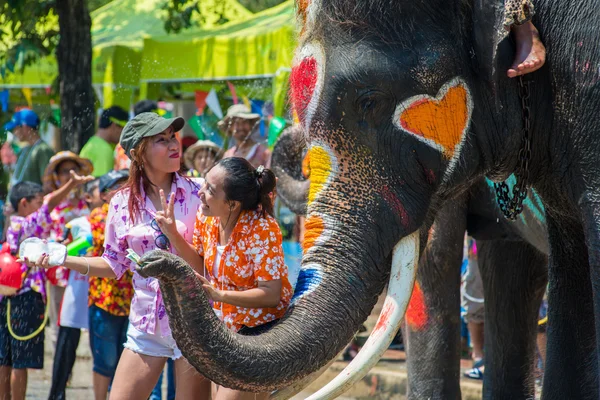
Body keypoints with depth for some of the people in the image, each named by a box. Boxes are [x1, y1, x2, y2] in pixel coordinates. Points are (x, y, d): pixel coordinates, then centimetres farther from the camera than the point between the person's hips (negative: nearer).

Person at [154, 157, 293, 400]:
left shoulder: (261, 229, -24)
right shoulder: (206, 216, -4)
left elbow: (271, 295, -25)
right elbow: (201, 268, 7)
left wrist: (219, 295, -33)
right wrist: (172, 234, -6)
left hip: (263, 332, -8)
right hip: (228, 329, 8)